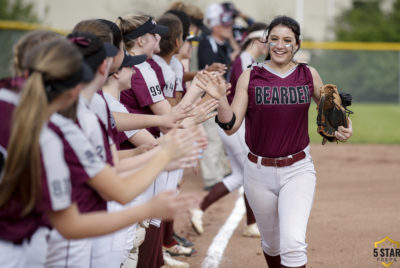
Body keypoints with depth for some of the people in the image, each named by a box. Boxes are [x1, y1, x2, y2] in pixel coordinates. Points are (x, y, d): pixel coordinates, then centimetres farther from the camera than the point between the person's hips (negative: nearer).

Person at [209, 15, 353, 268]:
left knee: (293, 242, -20)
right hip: (259, 171, 1)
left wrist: (342, 126, -3)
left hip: (298, 170, -1)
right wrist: (220, 99, -26)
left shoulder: (309, 75, 1)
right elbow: (231, 126, -8)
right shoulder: (250, 77, -2)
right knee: (271, 243, 16)